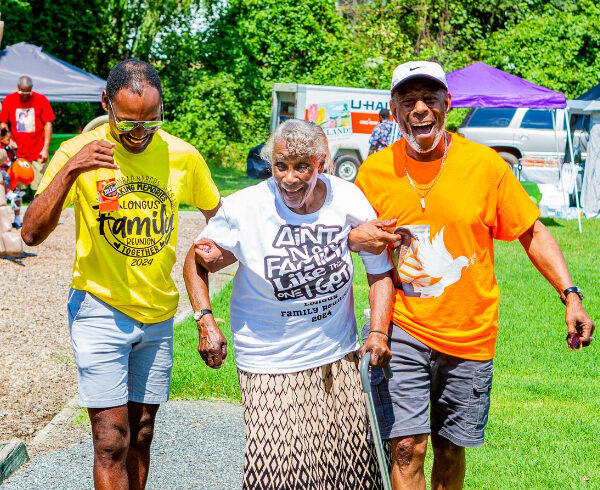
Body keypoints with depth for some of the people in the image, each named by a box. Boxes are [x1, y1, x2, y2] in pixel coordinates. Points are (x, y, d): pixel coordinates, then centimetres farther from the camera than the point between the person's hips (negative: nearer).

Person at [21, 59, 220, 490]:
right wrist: (70, 172, -29)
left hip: (158, 313, 4)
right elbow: (32, 234, -16)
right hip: (100, 309, -3)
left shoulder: (183, 157, -2)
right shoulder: (79, 153, -10)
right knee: (112, 442, -8)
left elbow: (218, 213, 16)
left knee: (140, 437, 12)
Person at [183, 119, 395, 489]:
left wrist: (379, 331, -6)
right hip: (270, 364, -3)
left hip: (339, 359, 3)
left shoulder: (349, 201, -7)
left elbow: (380, 269, 6)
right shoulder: (244, 209, -14)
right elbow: (197, 263, 1)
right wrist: (206, 321, -11)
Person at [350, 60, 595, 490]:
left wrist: (571, 295, -9)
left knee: (450, 448, 12)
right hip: (402, 331, 0)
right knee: (406, 447, -9)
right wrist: (355, 239, -14)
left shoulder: (485, 163, -4)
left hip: (470, 337, 1)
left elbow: (533, 233, 2)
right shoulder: (374, 170, -1)